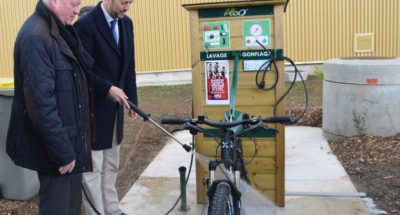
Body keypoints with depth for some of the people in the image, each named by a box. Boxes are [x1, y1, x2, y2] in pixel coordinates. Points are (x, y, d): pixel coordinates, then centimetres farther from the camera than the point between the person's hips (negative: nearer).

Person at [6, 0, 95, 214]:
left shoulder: (59, 31, 9)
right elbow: (40, 102, -24)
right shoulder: (35, 37, -21)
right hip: (55, 144, -9)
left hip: (69, 139, 9)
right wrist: (62, 150, -20)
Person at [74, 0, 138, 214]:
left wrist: (132, 99, 11)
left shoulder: (126, 23, 7)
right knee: (92, 169, 2)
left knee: (111, 167, 18)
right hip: (93, 109, -7)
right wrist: (108, 88, -24)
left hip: (114, 107, 8)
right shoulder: (86, 24, -16)